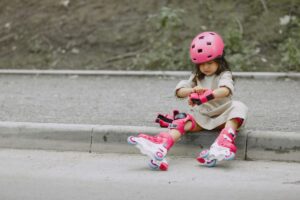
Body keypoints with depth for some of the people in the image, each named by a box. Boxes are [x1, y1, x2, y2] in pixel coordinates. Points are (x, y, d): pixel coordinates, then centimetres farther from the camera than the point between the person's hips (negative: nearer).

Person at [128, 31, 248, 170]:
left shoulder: (224, 75, -1)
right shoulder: (197, 77, 15)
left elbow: (225, 90, -26)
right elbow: (179, 91, 2)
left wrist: (206, 96, -43)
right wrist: (192, 90, -22)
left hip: (221, 116, -3)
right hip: (201, 116, 3)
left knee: (238, 107, -32)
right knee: (183, 121, -25)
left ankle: (223, 146, -55)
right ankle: (160, 147, -54)